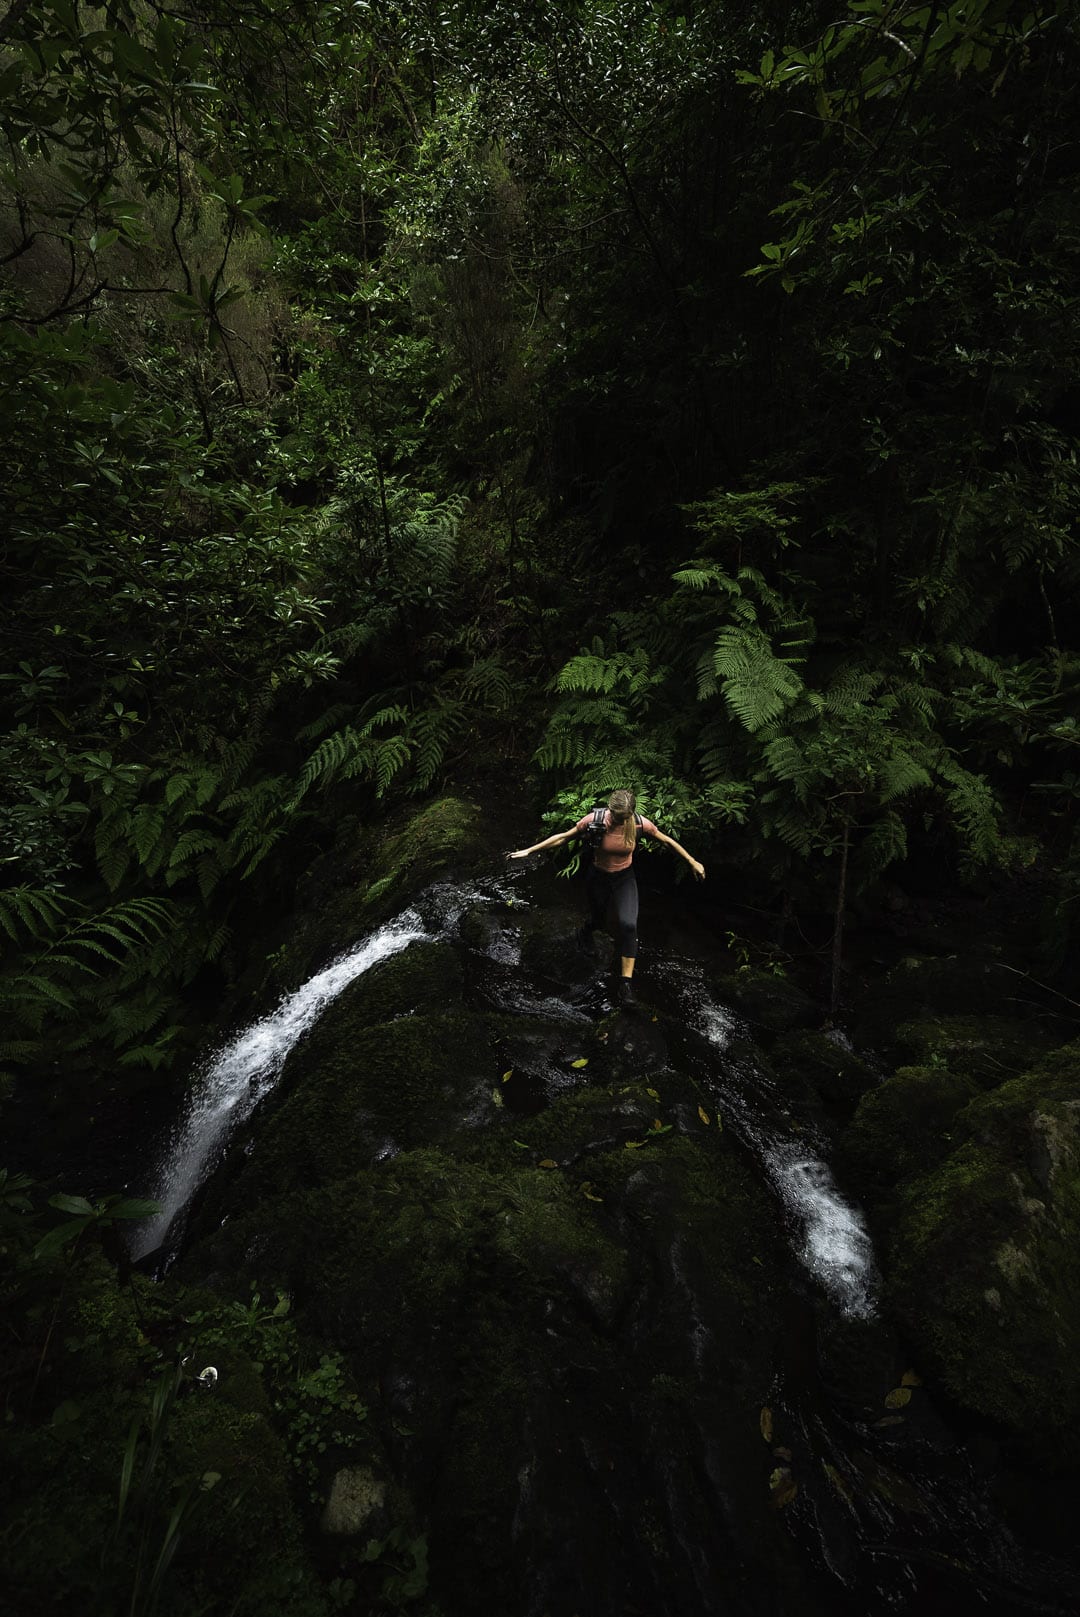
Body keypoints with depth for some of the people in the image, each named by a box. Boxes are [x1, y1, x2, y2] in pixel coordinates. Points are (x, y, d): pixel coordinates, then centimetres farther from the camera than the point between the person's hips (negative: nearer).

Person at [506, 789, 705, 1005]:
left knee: (629, 924, -20)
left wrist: (692, 861, 1)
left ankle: (626, 981, -8)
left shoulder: (640, 824, -23)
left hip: (625, 878, 0)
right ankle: (585, 934, 63)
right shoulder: (594, 821, -26)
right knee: (597, 919, 22)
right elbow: (562, 837, -16)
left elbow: (667, 841, -6)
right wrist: (529, 850, -15)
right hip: (598, 878, 0)